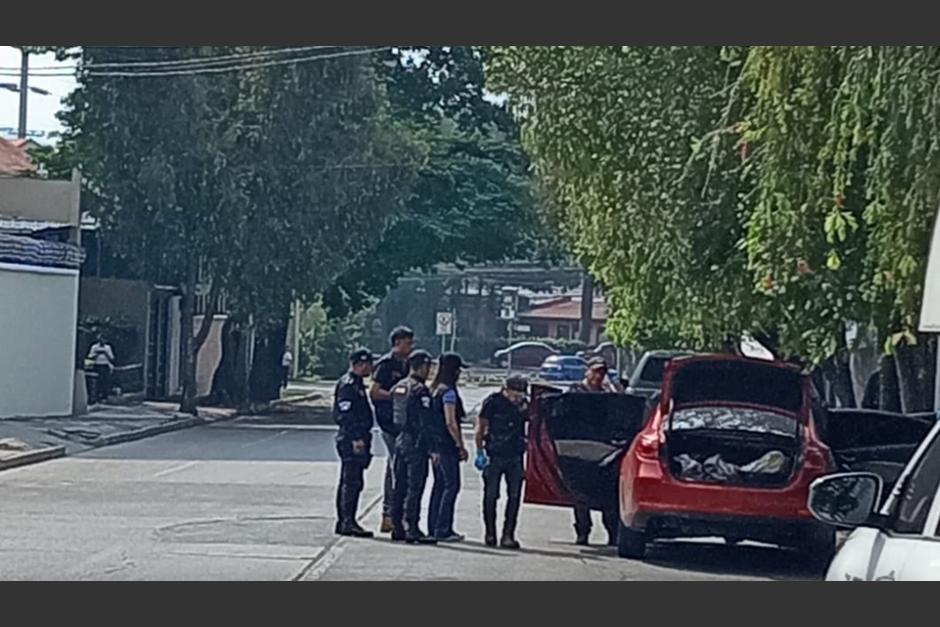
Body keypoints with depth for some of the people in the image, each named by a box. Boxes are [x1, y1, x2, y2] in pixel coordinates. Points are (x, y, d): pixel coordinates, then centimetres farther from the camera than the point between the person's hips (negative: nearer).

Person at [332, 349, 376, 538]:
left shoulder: (356, 384, 18)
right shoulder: (348, 384, -13)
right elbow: (345, 415, -20)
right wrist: (356, 439, -23)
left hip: (355, 439, 11)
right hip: (352, 440, -11)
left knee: (348, 482, 13)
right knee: (352, 482, -10)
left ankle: (343, 522, 18)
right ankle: (348, 522, -10)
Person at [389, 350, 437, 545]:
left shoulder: (398, 388, 11)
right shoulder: (420, 390, -15)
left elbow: (391, 417, 15)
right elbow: (427, 422, -17)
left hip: (400, 440, 8)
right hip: (416, 443, -8)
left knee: (399, 486, 11)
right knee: (414, 488, -6)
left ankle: (397, 528, 15)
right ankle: (412, 530, -7)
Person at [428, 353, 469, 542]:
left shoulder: (434, 390, 11)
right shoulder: (448, 392, -15)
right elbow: (450, 423, -19)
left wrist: (434, 449, 18)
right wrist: (461, 446, -12)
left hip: (435, 444, 9)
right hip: (446, 445, -9)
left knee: (439, 484, 14)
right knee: (451, 485, -5)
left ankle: (434, 527, 17)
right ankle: (443, 530, -7)